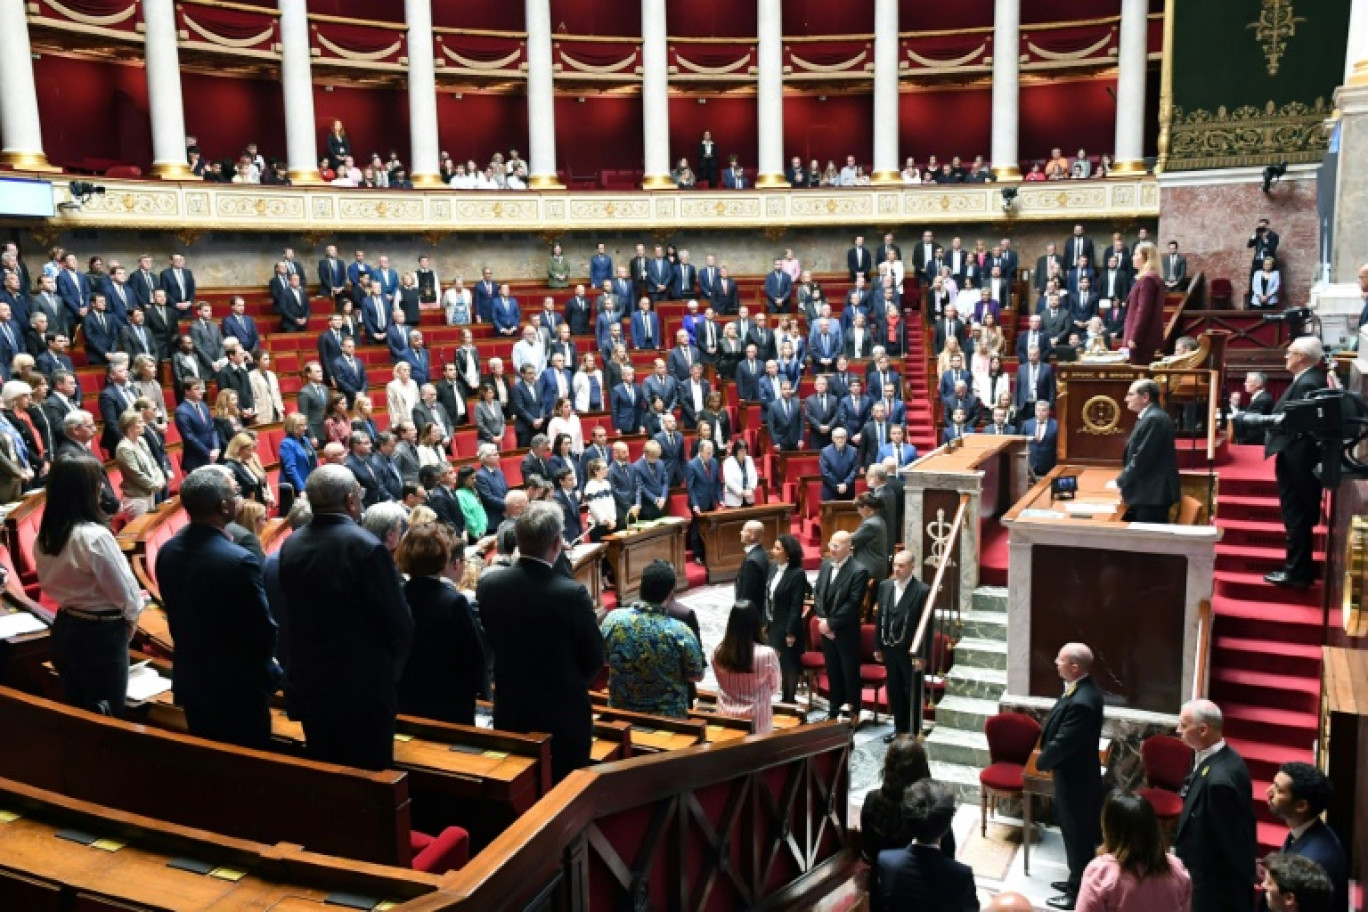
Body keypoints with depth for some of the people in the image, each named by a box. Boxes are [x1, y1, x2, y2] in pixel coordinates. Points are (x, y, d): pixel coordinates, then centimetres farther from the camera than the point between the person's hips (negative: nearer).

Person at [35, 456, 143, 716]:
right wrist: (132, 615, 3)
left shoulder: (44, 536, 0)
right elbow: (122, 587, -16)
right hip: (100, 633, -8)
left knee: (73, 710, 20)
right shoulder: (94, 536, -23)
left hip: (64, 628, 8)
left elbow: (49, 582, 10)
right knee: (104, 716, 4)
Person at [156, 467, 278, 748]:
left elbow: (175, 613, 7)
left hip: (189, 679, 7)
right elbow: (263, 630, -17)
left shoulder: (167, 552, -5)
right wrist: (268, 667, 2)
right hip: (238, 686, -7)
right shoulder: (239, 560, -26)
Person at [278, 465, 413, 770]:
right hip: (362, 688, -6)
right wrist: (390, 667, 3)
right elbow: (400, 623, -15)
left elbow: (291, 614, 7)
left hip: (308, 685, 6)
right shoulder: (366, 547, -19)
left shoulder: (290, 546, 0)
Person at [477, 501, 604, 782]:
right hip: (564, 717, -4)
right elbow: (595, 660, -10)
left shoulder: (488, 585, -10)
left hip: (509, 715, 4)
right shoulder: (572, 593, -23)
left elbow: (492, 643, 5)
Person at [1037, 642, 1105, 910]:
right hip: (1075, 772, 9)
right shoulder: (1082, 688, -1)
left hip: (1074, 777, -9)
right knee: (1078, 832, 24)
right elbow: (1059, 729, 9)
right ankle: (1078, 881, 40)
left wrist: (1042, 762, -8)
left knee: (1077, 835, 8)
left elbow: (1062, 743, -25)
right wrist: (1048, 757, 3)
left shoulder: (1081, 702, -33)